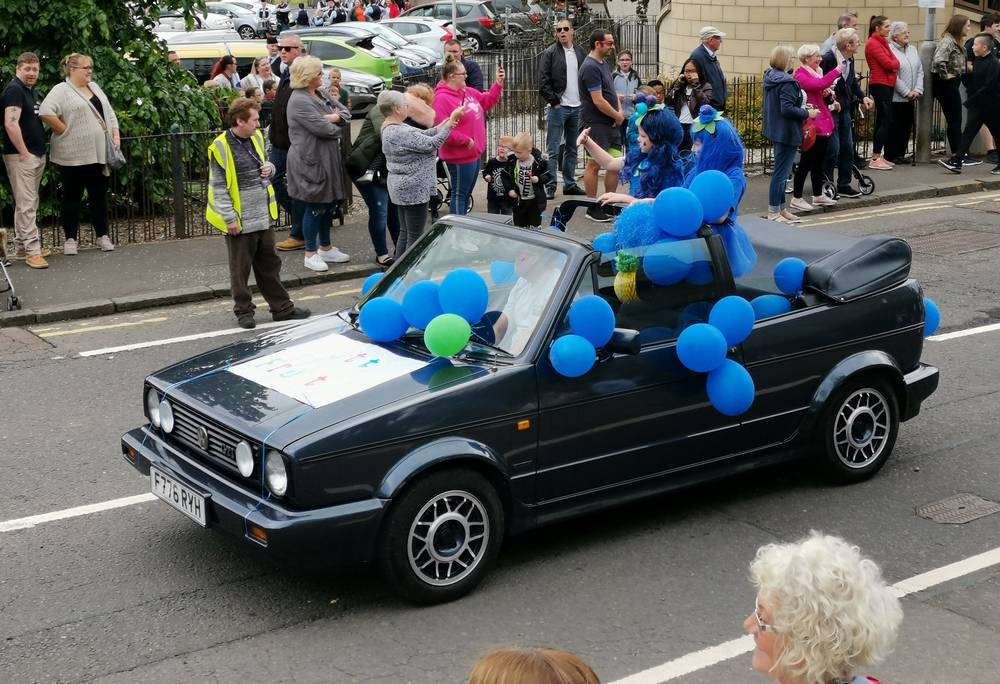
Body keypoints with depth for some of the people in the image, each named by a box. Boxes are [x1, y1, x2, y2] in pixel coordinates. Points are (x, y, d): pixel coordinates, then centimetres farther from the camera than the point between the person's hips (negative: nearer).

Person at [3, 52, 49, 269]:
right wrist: (24, 152, -19)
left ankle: (21, 248, 17)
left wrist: (40, 151, 16)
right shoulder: (14, 90, -12)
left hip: (37, 155, 9)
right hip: (21, 156, -9)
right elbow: (10, 124, -22)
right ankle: (32, 251, -8)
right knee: (26, 205, -8)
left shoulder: (33, 92, 16)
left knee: (27, 203, 12)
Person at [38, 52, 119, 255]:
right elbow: (46, 112, -21)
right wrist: (65, 131, -15)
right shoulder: (61, 90, -8)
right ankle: (71, 239, 11)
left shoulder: (94, 87, 14)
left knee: (99, 195, 11)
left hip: (98, 153, 6)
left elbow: (109, 113, 18)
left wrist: (115, 135, 7)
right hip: (73, 155, -6)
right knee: (72, 197, 3)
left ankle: (102, 236, 20)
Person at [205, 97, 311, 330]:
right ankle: (243, 311, 19)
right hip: (240, 221, -7)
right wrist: (229, 218, -16)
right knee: (241, 269, 7)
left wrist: (269, 168, -1)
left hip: (263, 215, 7)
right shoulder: (221, 147, -13)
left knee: (270, 265, 15)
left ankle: (282, 308, 23)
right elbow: (218, 187, -12)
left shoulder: (256, 138, 8)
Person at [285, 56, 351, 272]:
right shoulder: (299, 101, -17)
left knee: (329, 203, 16)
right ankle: (310, 254, 8)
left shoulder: (320, 95, 13)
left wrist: (336, 117, -7)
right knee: (314, 207, -2)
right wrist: (338, 129, -3)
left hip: (328, 157, 9)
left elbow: (344, 112, 16)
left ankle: (325, 248, 30)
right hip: (311, 160, -9)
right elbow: (321, 128, -23)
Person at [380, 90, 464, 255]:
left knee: (404, 233, 16)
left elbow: (419, 136, 10)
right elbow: (431, 144, -21)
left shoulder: (390, 127, 9)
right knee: (414, 237, -3)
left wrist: (439, 128, -4)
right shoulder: (400, 133, -24)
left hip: (402, 188, 11)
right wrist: (451, 121, -15)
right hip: (414, 190, -11)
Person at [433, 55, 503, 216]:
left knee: (466, 193, 17)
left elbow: (487, 101, 23)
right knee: (459, 194, -2)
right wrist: (466, 141, -21)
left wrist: (498, 83, 9)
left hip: (474, 153, 9)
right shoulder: (442, 99, -19)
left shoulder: (469, 92, 9)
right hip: (460, 156, -9)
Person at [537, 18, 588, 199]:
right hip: (558, 107, -5)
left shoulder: (580, 53, 11)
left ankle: (570, 184, 20)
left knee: (572, 149, 12)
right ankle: (550, 187, -2)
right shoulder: (549, 53, -4)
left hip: (577, 107, 5)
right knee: (553, 150, -5)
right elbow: (542, 81, -9)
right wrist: (554, 102, -12)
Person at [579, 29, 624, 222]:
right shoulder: (590, 67, -16)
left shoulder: (603, 63, 14)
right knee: (594, 164, -2)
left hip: (610, 123, 9)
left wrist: (619, 111, 3)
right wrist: (618, 116, -7)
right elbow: (598, 101, -20)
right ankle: (593, 209, 5)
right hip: (595, 124, -9)